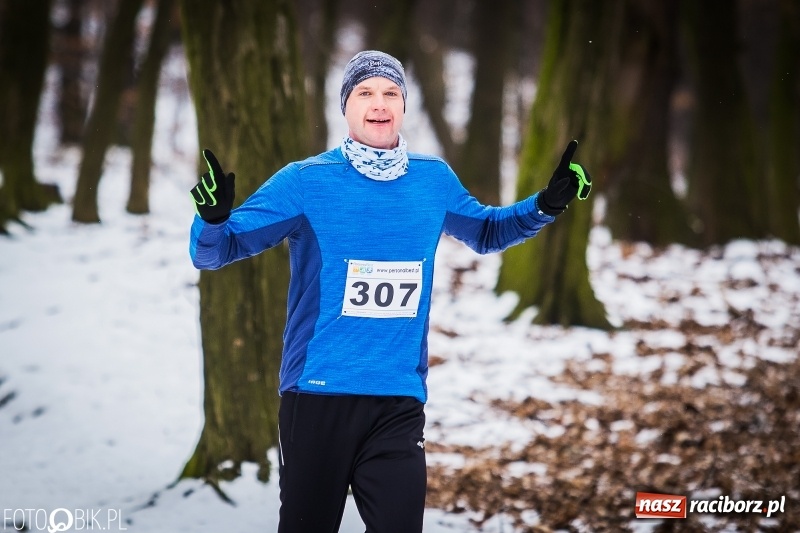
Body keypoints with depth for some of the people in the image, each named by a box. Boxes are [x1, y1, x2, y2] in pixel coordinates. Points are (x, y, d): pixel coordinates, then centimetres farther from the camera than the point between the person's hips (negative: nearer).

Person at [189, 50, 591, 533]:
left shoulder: (435, 181, 9)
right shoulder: (307, 181, -3)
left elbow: (486, 232, 29)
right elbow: (215, 251, -2)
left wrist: (546, 205, 12)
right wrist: (214, 217, -24)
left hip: (400, 401, 3)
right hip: (318, 394, -2)